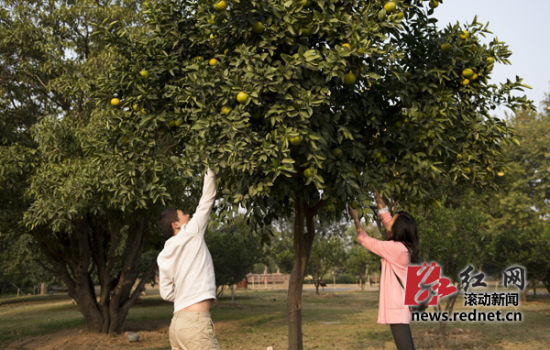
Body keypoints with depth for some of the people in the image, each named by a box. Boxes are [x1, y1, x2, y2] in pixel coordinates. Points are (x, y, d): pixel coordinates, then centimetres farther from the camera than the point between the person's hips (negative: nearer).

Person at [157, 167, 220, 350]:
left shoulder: (164, 256, 14)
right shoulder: (192, 233, -3)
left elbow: (166, 293, 15)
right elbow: (207, 199, 4)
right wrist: (210, 173, 15)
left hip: (177, 322, 8)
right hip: (196, 322, -8)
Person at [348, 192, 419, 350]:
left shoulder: (396, 248, -17)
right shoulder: (403, 246, 7)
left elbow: (365, 240, -7)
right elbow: (386, 217, 18)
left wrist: (355, 218, 5)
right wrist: (377, 197, 22)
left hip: (397, 308, -10)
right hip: (399, 307, 10)